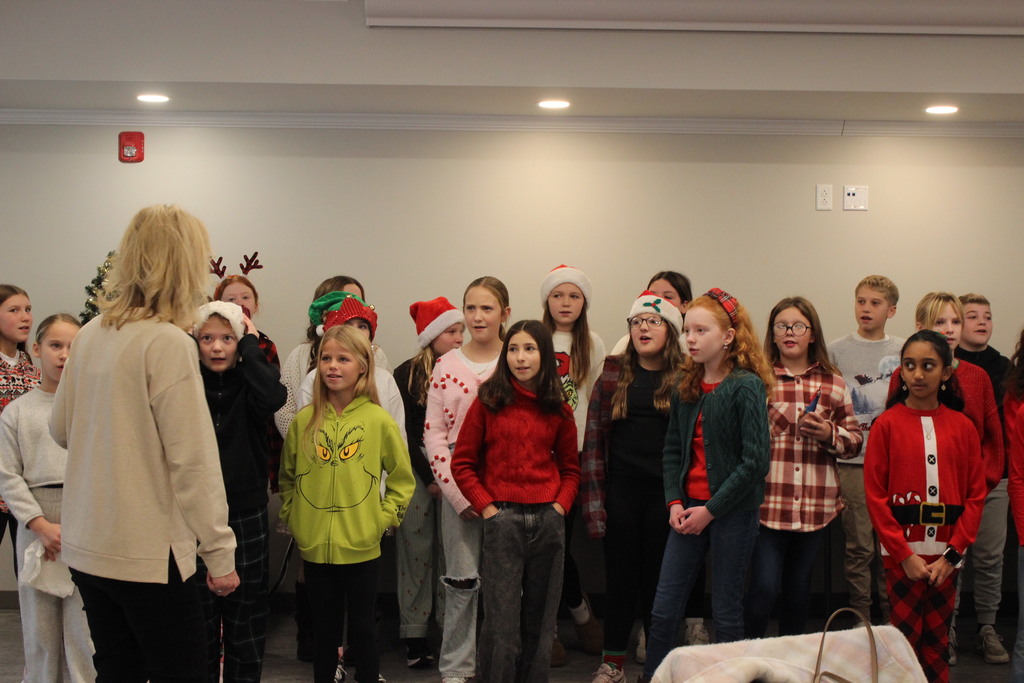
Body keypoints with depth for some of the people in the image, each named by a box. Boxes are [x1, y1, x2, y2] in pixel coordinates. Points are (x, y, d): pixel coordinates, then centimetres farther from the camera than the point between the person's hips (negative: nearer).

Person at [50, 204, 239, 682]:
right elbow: (192, 461, -17)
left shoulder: (90, 335, 4)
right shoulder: (169, 343, -16)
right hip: (148, 553, -7)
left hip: (85, 547, 7)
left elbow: (60, 430, 14)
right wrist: (220, 551, -12)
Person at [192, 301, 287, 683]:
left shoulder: (249, 384, -2)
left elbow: (273, 397, -25)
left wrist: (250, 346, -15)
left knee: (246, 616, 10)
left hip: (246, 518, 0)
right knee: (199, 616, 9)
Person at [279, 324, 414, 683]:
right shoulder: (304, 421, 1)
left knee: (362, 627, 8)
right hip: (314, 546, 2)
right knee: (324, 628, 13)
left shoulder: (378, 420, -4)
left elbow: (402, 479, 3)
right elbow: (287, 477, 13)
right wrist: (292, 515, 4)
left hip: (361, 546, -2)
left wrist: (383, 518, -4)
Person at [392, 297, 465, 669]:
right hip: (416, 473, -2)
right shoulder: (406, 374, -2)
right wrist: (429, 479, -6)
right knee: (416, 551, 2)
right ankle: (414, 638, 8)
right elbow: (401, 433, -2)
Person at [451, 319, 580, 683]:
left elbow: (570, 468, 15)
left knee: (540, 621, 9)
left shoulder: (558, 410, 7)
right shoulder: (488, 403, 0)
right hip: (503, 519, -3)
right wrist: (487, 508, -7)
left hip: (548, 520, 3)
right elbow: (462, 463, 1)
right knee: (502, 622, -2)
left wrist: (560, 506, 0)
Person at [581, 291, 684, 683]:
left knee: (660, 578, 6)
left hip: (665, 491, -1)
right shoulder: (613, 375, 6)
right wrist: (593, 500, -3)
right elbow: (594, 437, 3)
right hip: (621, 491, 1)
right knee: (620, 576, 7)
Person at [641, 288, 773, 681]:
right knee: (664, 608, 5)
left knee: (726, 612, 5)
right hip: (689, 509, 5)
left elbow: (755, 461, -15)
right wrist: (675, 502, -2)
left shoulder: (746, 386, -11)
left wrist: (711, 510, -14)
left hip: (733, 512, -5)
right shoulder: (687, 387, 8)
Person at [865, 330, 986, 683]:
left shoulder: (963, 428, 3)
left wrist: (951, 554, -6)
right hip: (902, 555, -2)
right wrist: (905, 555, -10)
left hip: (945, 557, 2)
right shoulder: (887, 424, -4)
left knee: (937, 642, 9)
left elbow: (976, 495, 2)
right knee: (905, 640, 0)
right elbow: (875, 495, -6)